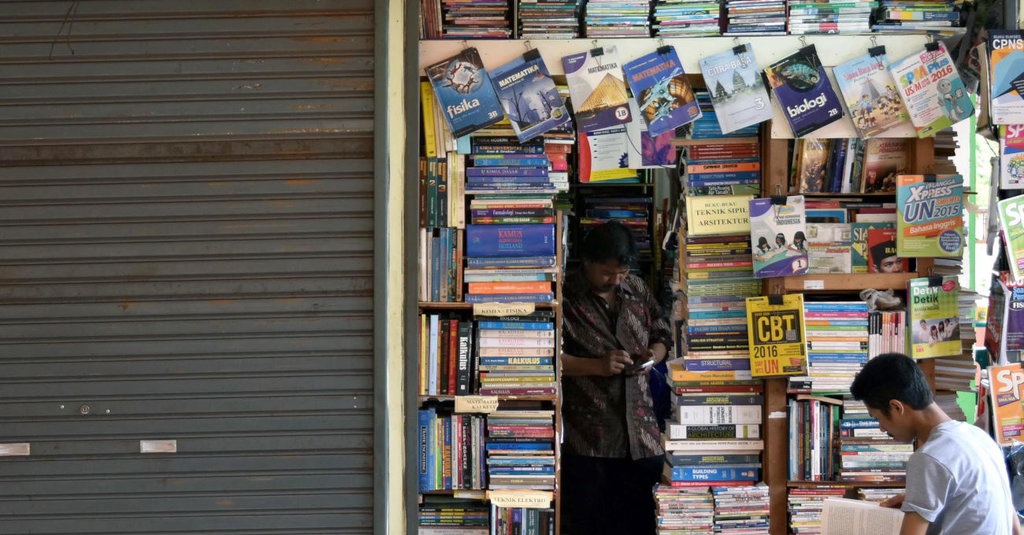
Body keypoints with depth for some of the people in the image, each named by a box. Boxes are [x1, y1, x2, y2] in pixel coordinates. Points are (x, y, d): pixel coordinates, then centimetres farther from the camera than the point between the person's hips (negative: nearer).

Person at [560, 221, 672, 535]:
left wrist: (653, 355, -1)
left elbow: (662, 335, 22)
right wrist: (597, 366, -19)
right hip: (586, 438, -5)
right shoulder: (565, 297, -6)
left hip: (640, 435, 5)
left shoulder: (637, 291, 11)